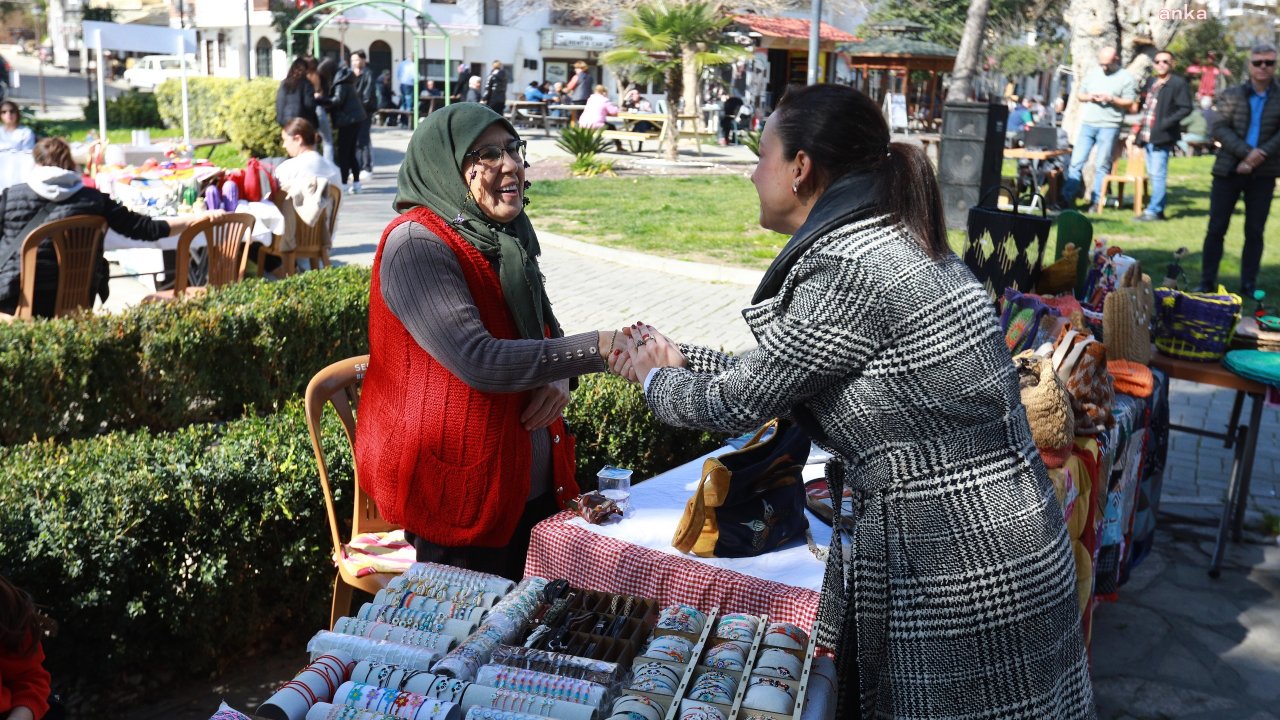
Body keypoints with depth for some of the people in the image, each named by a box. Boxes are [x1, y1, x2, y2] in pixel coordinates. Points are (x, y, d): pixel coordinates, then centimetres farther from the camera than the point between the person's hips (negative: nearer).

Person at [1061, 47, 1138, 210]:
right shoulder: (1092, 73, 14)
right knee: (1076, 162, -2)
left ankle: (1096, 201, 4)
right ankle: (1067, 198, 0)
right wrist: (1088, 97, -3)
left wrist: (1112, 99, -13)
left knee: (1101, 165, 0)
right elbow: (1078, 94, 19)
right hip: (1087, 124, 4)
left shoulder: (1126, 78, 1)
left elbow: (1132, 106, -2)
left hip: (1109, 126, -4)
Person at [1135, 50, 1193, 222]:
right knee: (1153, 174, 12)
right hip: (1148, 136, 8)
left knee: (1158, 174, -9)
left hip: (1162, 137, -8)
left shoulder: (1178, 84, -7)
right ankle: (1158, 209, 19)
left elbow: (1186, 108, -12)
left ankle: (1154, 210, -7)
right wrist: (1140, 131, 15)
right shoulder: (1152, 82, 18)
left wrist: (1166, 123, -20)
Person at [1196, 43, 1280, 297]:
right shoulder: (1231, 95, 5)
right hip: (1228, 170, 0)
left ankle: (1248, 286, 11)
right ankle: (1206, 283, 8)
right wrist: (1246, 152, -18)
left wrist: (1259, 156, -16)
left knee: (1255, 231, 4)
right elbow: (1220, 129, -5)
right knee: (1216, 228, 1)